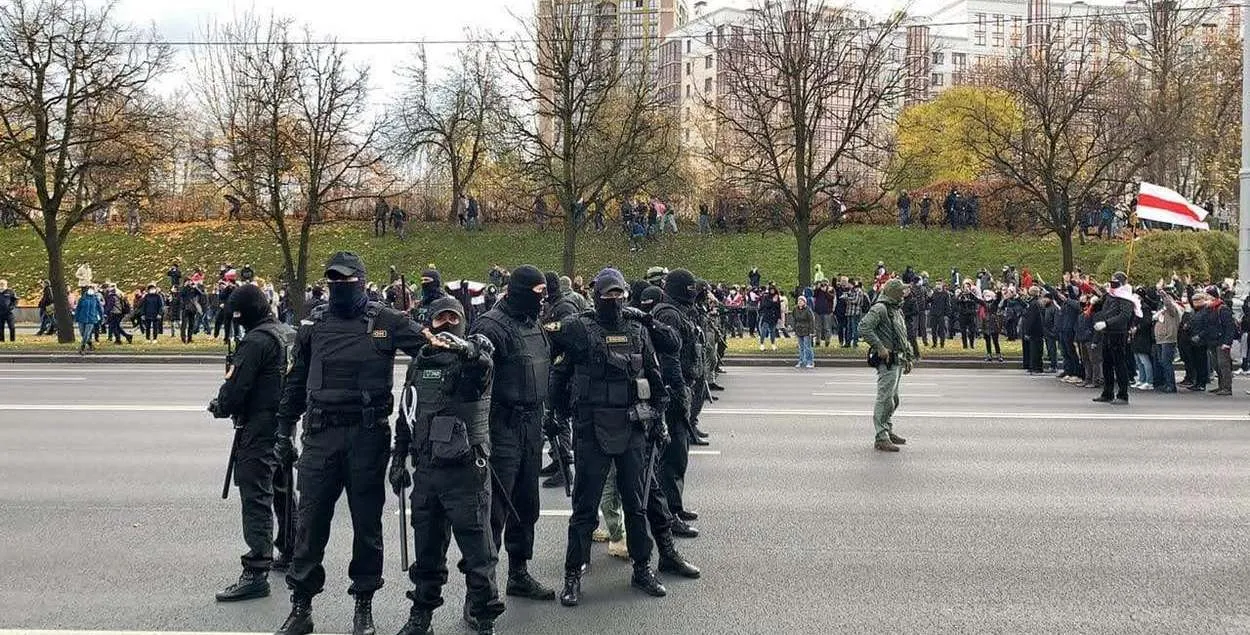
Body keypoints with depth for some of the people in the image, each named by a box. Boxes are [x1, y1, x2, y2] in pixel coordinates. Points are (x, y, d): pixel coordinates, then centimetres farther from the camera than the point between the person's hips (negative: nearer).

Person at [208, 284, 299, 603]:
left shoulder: (255, 341, -18)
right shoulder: (291, 335, 9)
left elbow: (235, 387, -17)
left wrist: (219, 407, 3)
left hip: (260, 428, -9)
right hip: (287, 423, 9)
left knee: (256, 496, -8)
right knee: (282, 490, 21)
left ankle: (256, 573, -9)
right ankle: (290, 553, 35)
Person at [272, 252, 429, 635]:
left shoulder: (385, 322, -2)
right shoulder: (314, 324, 7)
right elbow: (296, 382, 15)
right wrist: (284, 431, 16)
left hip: (368, 434, -2)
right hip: (321, 435, 2)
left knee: (367, 522, 9)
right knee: (311, 521, 4)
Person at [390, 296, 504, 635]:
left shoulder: (475, 351, -1)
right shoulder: (420, 362, 14)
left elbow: (484, 365, -27)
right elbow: (406, 413, 21)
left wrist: (467, 350, -48)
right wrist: (398, 460, 17)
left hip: (467, 470, -4)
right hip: (426, 469, 5)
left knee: (478, 549, -2)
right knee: (427, 549, 14)